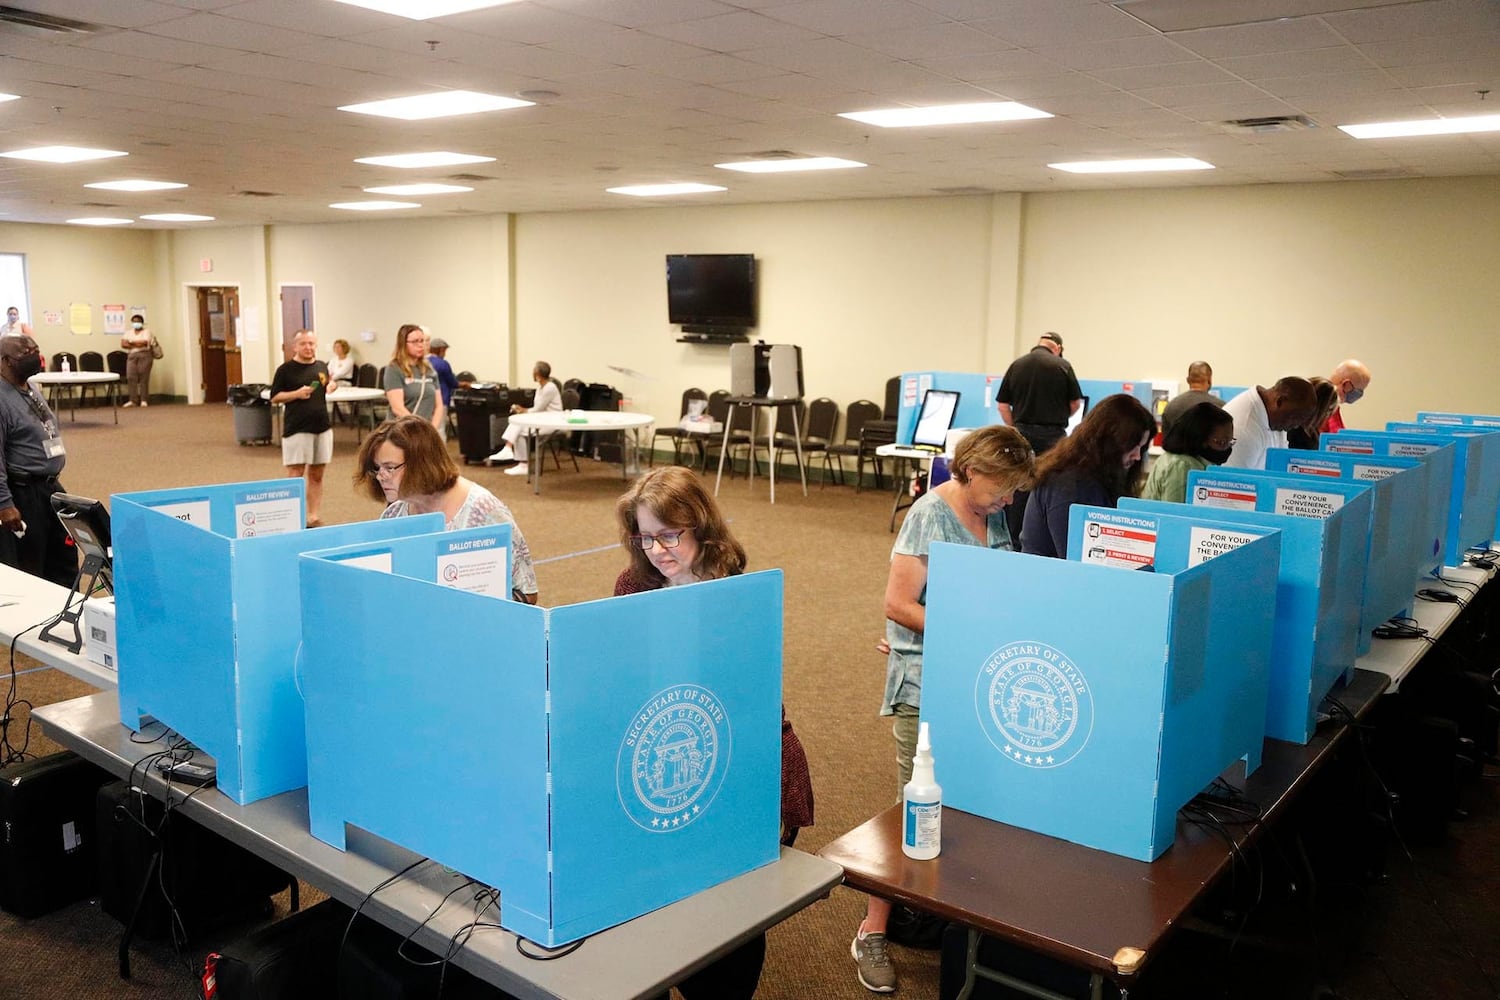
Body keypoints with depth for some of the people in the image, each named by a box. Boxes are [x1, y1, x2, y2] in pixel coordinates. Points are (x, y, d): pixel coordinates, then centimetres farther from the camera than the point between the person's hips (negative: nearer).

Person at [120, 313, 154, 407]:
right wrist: (136, 345, -5)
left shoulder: (146, 332, 5)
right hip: (132, 356, 4)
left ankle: (144, 400, -5)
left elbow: (144, 342, -11)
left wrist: (131, 342, -2)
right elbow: (123, 344, 6)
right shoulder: (128, 332, 19)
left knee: (143, 378, -7)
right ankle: (133, 400, -8)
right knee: (131, 378, -7)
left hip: (144, 355, -4)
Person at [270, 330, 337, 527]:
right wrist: (297, 394, -16)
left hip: (322, 427, 5)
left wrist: (330, 387, 3)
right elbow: (275, 397, -2)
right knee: (295, 475, -5)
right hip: (297, 429, -5)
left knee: (316, 476, 9)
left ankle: (314, 517, 15)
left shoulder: (322, 367, 11)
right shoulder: (286, 369, -4)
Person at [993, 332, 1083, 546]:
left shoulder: (1016, 365, 3)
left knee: (1019, 489, 7)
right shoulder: (1062, 366, -4)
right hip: (1052, 434, -2)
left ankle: (1015, 541, 11)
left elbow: (1002, 405, 4)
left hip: (1022, 432, 3)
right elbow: (1075, 404, 3)